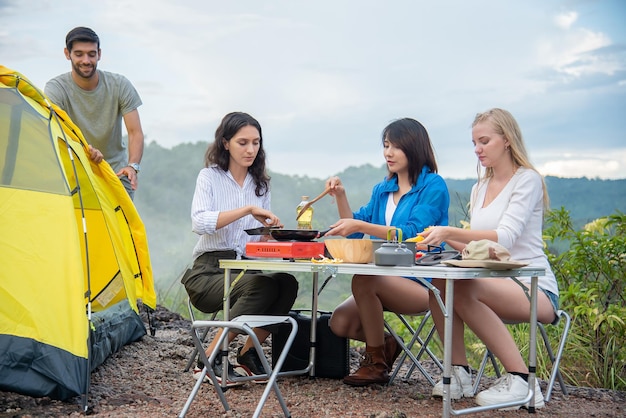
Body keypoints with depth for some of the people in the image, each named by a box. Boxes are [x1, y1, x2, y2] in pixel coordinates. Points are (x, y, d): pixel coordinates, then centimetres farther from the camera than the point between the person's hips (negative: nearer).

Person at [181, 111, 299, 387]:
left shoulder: (259, 182, 14)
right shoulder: (210, 176, -1)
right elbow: (200, 223, -20)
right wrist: (248, 209, -26)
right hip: (209, 270, -5)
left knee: (287, 283, -28)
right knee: (263, 286, -34)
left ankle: (248, 355, -10)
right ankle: (209, 362, -22)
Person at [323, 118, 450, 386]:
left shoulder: (433, 186, -6)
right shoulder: (382, 190, 15)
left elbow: (412, 233, -19)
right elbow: (354, 229, 17)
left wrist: (361, 226, -27)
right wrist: (340, 196, 2)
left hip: (423, 282, -6)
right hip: (388, 278, 7)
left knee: (363, 280, -32)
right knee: (340, 323, -14)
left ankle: (376, 363, -14)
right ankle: (385, 344, 16)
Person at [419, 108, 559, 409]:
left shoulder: (527, 180, -5)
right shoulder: (479, 189, 18)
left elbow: (505, 238, -19)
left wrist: (450, 232, -29)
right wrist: (443, 238, -2)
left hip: (533, 289, -7)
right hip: (493, 283, 7)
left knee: (462, 288, -32)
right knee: (437, 282, -20)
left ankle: (519, 378, -25)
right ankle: (460, 373, -14)